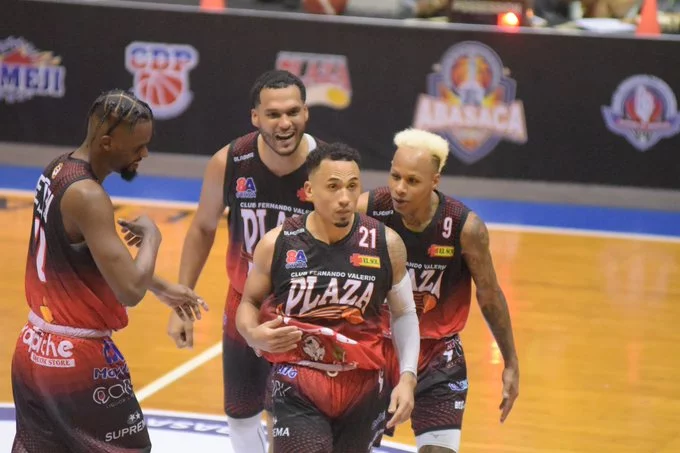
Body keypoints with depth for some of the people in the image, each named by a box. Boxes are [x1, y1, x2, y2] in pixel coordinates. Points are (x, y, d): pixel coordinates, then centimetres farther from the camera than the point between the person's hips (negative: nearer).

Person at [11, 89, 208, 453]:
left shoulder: (57, 170, 6)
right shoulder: (87, 195, -23)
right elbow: (130, 291, -28)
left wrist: (162, 288, 17)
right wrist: (151, 236, -11)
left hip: (34, 350, 9)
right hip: (78, 360, -9)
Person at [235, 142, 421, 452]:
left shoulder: (385, 244, -5)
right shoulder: (277, 244, -8)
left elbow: (404, 314, 7)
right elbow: (249, 302, 7)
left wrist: (407, 377, -4)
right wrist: (254, 334, -16)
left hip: (362, 387, 2)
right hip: (297, 386, -2)